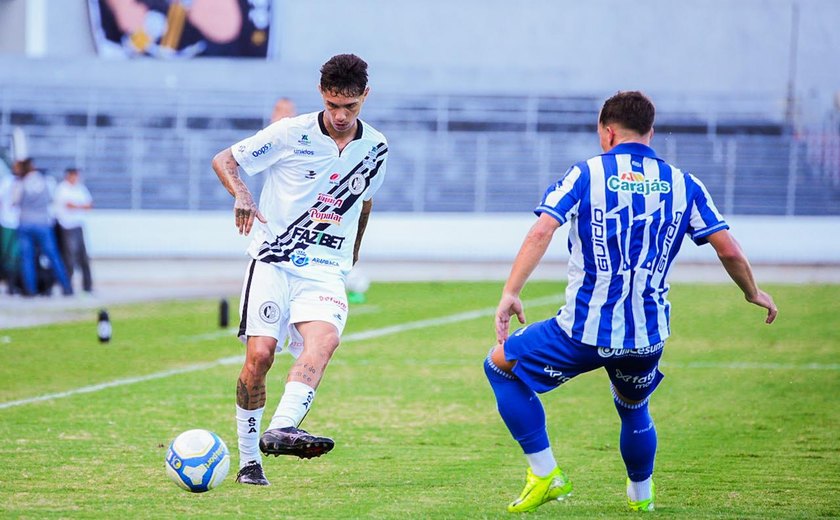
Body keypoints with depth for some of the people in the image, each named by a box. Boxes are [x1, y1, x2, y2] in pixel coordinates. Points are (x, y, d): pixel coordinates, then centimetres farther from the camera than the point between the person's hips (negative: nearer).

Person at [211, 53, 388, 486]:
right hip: (273, 262, -2)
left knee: (324, 339, -27)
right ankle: (248, 459, 3)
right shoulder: (292, 134, -5)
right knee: (259, 355, -12)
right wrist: (241, 195, -19)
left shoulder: (375, 148, 7)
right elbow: (223, 160, 1)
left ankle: (282, 429, -43)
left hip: (326, 271, 2)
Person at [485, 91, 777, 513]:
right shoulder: (682, 185, 6)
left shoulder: (586, 174, -1)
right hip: (648, 336, 4)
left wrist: (510, 292, -18)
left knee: (500, 365, 17)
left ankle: (545, 475, 10)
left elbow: (542, 232, -14)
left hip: (584, 331, -4)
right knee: (634, 410, 33)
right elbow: (729, 250, 3)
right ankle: (641, 494, 46)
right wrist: (753, 293, 21)